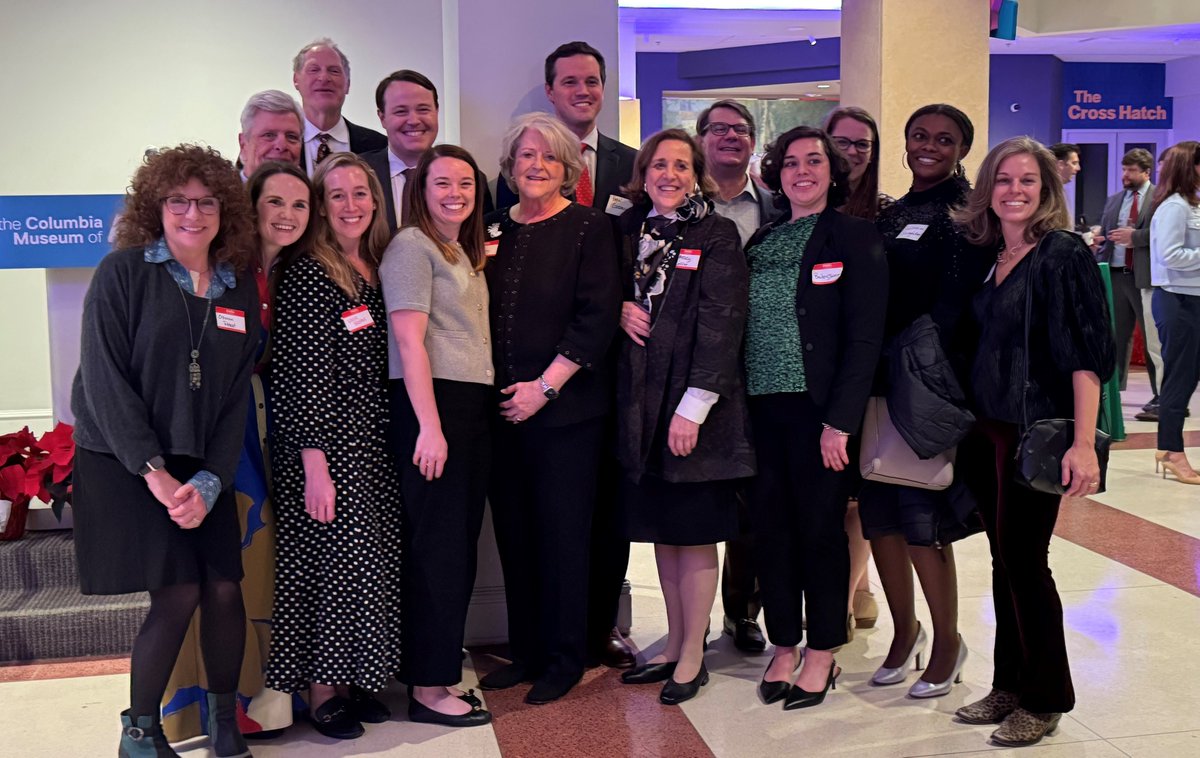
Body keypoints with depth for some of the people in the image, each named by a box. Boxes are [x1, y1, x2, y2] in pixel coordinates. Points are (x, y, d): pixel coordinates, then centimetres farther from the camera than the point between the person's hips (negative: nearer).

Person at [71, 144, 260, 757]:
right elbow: (105, 379, -12)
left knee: (224, 588, -4)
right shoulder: (123, 272, -6)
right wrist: (155, 473, -17)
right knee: (178, 594, -9)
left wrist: (209, 482, -8)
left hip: (204, 466, 4)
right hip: (125, 463, -4)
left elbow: (237, 395, 4)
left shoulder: (239, 290, 7)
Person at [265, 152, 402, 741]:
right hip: (326, 448, -7)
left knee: (372, 565, 11)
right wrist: (314, 466, -18)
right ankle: (320, 692, 15)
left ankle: (352, 681, 25)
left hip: (375, 447, 7)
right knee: (331, 563, 0)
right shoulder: (307, 275, -11)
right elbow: (299, 377, -15)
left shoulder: (379, 270, 10)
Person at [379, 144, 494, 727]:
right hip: (430, 403, -8)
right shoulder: (411, 246, -7)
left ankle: (443, 672, 22)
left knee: (461, 542, 11)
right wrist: (429, 426, -20)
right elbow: (409, 341, -14)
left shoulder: (465, 252, 19)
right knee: (437, 542, -4)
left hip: (473, 403, 8)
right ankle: (427, 689, 5)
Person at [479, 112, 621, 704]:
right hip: (502, 406, 5)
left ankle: (564, 659, 14)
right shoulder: (493, 230, 12)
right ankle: (525, 651, 22)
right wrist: (496, 391, 1)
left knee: (562, 533, 1)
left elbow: (596, 317, -10)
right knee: (513, 533, 9)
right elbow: (480, 315, 16)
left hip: (565, 406, -5)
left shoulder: (588, 227, -3)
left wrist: (545, 387, -13)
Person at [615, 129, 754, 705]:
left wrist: (693, 407, -18)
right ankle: (674, 644, 26)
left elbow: (720, 325, -12)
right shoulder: (629, 231, 11)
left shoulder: (717, 236, -5)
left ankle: (693, 656, 15)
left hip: (693, 404, -5)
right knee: (661, 531, 13)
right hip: (640, 403, 5)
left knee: (695, 533, 2)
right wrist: (620, 308, -3)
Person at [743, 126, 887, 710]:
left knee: (820, 526, 4)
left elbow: (865, 337, -9)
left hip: (818, 408, -5)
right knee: (770, 525, 8)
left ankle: (822, 654, 18)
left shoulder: (856, 238, -2)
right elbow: (740, 327, 11)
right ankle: (784, 646, 22)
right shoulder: (760, 241, 13)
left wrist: (840, 420, -16)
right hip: (761, 405, 5)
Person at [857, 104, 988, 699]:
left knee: (921, 519, -4)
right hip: (878, 381, 7)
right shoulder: (890, 216, 17)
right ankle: (905, 632, 27)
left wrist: (908, 363, -18)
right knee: (878, 514, 9)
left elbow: (952, 305, -13)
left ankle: (947, 643, 16)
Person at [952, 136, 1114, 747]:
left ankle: (1044, 700, 16)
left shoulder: (1064, 254, -10)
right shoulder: (987, 257, 10)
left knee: (1025, 561, 0)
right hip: (987, 430, 6)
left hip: (1036, 433, -6)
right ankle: (1009, 685, 26)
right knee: (1004, 560, 13)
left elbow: (1087, 352, -16)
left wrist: (1084, 443, -23)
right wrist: (967, 427, 9)